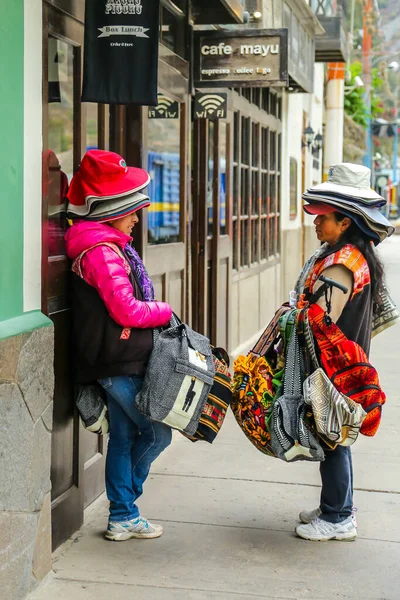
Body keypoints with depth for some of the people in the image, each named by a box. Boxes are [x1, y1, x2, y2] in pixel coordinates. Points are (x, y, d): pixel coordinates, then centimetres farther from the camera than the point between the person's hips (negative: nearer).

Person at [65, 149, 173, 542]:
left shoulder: (111, 246, 14)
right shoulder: (102, 252, -19)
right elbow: (127, 311, -22)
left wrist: (154, 311, 5)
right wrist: (165, 311, -6)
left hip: (120, 361, 10)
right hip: (119, 364, -10)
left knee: (124, 436, 14)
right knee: (158, 433, 0)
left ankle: (123, 517, 23)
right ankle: (123, 513, 16)